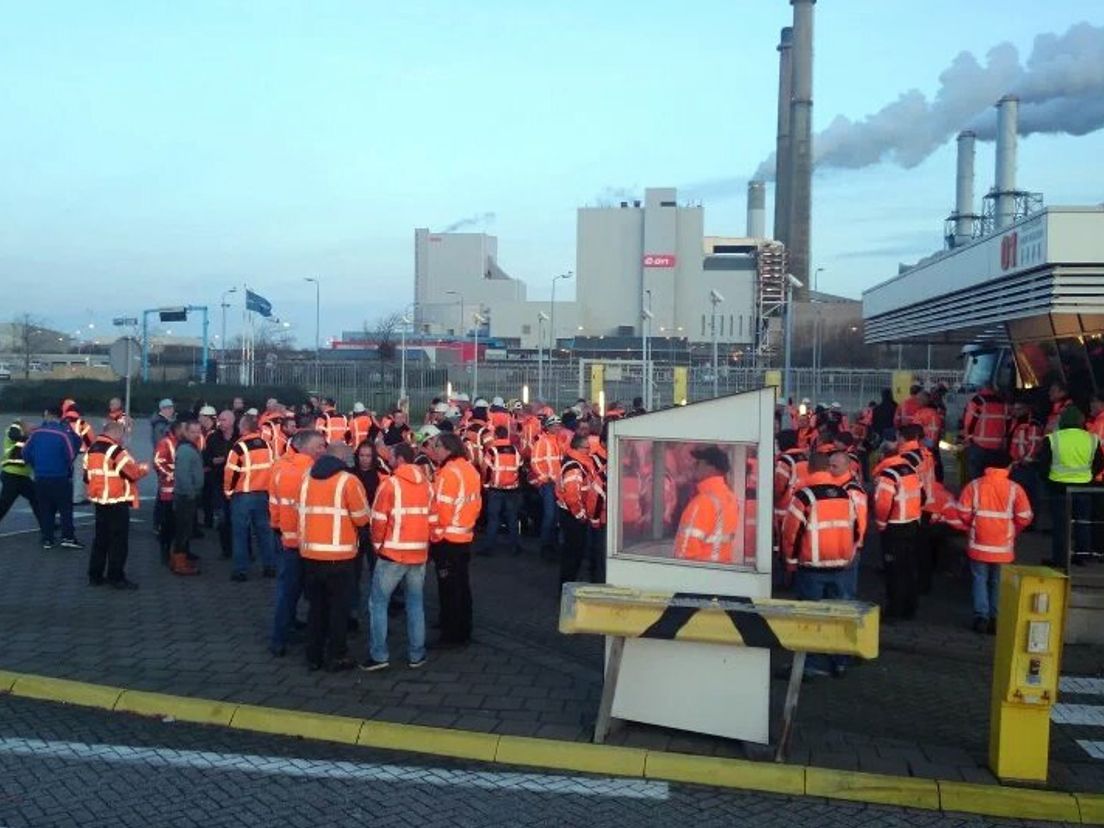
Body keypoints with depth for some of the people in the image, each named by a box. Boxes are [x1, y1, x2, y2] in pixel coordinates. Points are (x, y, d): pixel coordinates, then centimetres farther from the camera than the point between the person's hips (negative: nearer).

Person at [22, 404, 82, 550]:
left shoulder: (36, 433, -1)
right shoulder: (64, 433, -14)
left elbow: (26, 453, 5)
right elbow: (71, 455, -14)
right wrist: (67, 469, 8)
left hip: (40, 478, 4)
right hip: (60, 478, -4)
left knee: (45, 509, 12)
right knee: (65, 508, 5)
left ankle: (47, 539, 12)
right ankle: (68, 537, -1)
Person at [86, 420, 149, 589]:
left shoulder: (92, 449, 10)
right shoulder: (116, 450, -17)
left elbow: (89, 474, 14)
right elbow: (134, 472, -15)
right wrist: (144, 468, 6)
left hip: (99, 500, 9)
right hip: (116, 501, -8)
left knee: (101, 538, 16)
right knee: (119, 540, 0)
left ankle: (95, 575, 20)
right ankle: (116, 577, 3)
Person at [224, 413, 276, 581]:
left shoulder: (239, 447, -15)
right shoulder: (267, 445, 3)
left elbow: (230, 472, -13)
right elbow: (272, 468, 9)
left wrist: (228, 491, 3)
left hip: (242, 495, -5)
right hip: (263, 494, 5)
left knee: (241, 533, 2)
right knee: (264, 530, 12)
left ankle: (241, 571, 4)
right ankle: (270, 567, 14)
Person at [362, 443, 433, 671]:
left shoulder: (391, 484, -10)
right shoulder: (426, 485, 6)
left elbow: (379, 520, -10)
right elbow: (432, 519, 8)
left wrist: (378, 545, 5)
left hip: (393, 553, -5)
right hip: (419, 553, 5)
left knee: (378, 602, 5)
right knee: (415, 603, 13)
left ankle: (379, 655, 3)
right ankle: (417, 654, 15)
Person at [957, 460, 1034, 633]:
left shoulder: (974, 485, -6)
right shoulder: (1015, 489, -7)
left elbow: (963, 513, -5)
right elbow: (1024, 518, -6)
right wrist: (1012, 531, 13)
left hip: (979, 544, 0)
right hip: (1003, 547, 0)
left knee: (980, 580, 11)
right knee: (999, 583, 12)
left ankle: (981, 617, 7)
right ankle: (996, 619, 13)